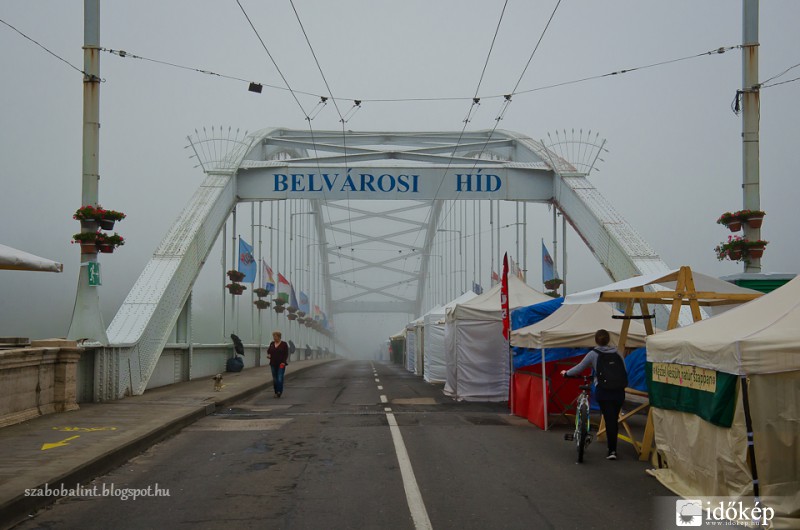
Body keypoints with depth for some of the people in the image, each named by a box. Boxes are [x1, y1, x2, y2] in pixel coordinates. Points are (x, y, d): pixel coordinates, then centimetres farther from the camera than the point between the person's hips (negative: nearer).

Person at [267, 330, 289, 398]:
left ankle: (280, 392, -4)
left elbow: (286, 354, -5)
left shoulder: (284, 344, -4)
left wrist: (283, 362, -15)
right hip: (273, 364, 4)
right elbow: (268, 350, 19)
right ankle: (276, 392, 17)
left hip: (281, 364, -4)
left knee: (280, 379, -13)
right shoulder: (272, 344, 9)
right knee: (274, 379, 8)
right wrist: (268, 354, -3)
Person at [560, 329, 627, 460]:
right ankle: (613, 448, 21)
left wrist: (566, 373, 21)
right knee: (614, 420, 14)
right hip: (618, 390, 3)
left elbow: (579, 368, 4)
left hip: (603, 391, -3)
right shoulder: (617, 353, 7)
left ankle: (612, 450, -6)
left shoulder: (593, 354, -2)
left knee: (609, 420, -1)